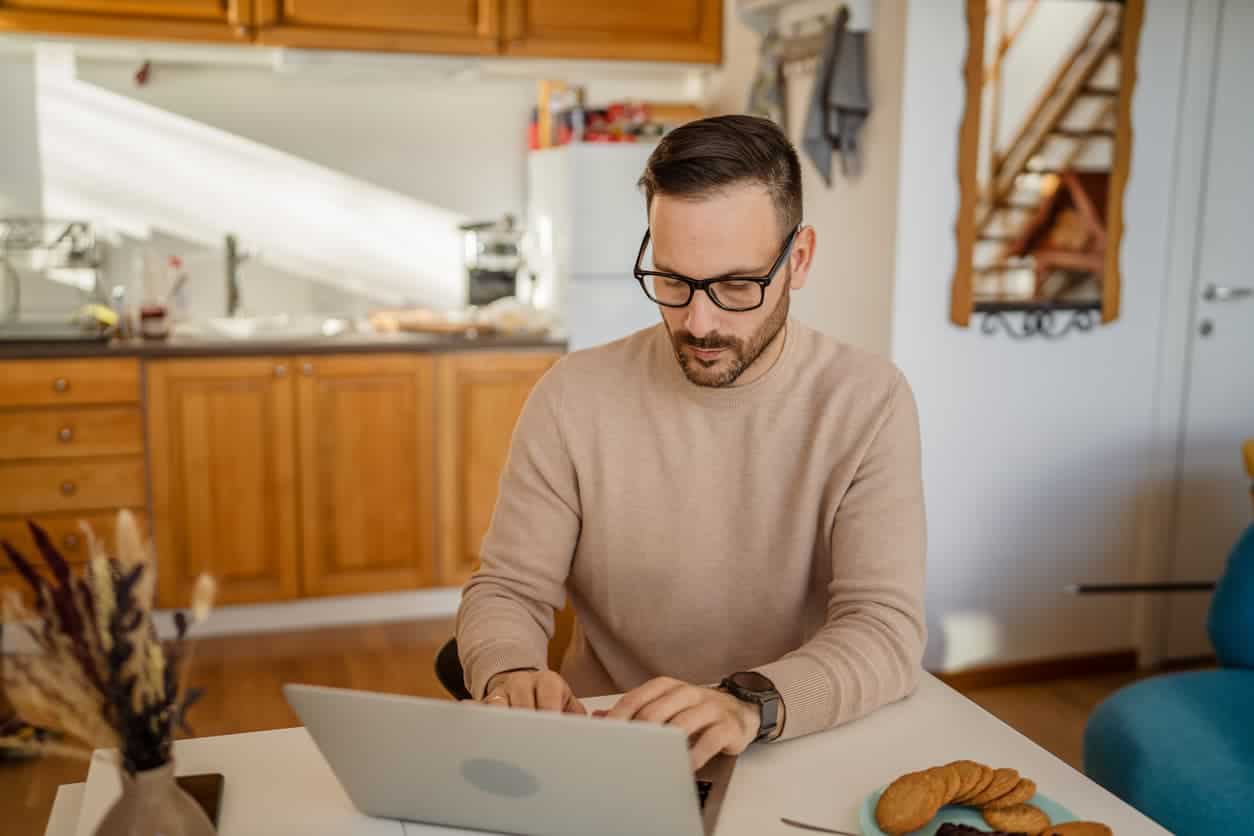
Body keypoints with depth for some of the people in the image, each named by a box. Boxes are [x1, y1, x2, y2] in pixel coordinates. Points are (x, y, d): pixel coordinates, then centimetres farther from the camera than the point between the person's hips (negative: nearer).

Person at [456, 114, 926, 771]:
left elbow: (887, 629, -14)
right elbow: (508, 590, -2)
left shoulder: (868, 403, -8)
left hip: (797, 753, 0)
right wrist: (509, 674, -25)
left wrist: (749, 704, -32)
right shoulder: (572, 397, -6)